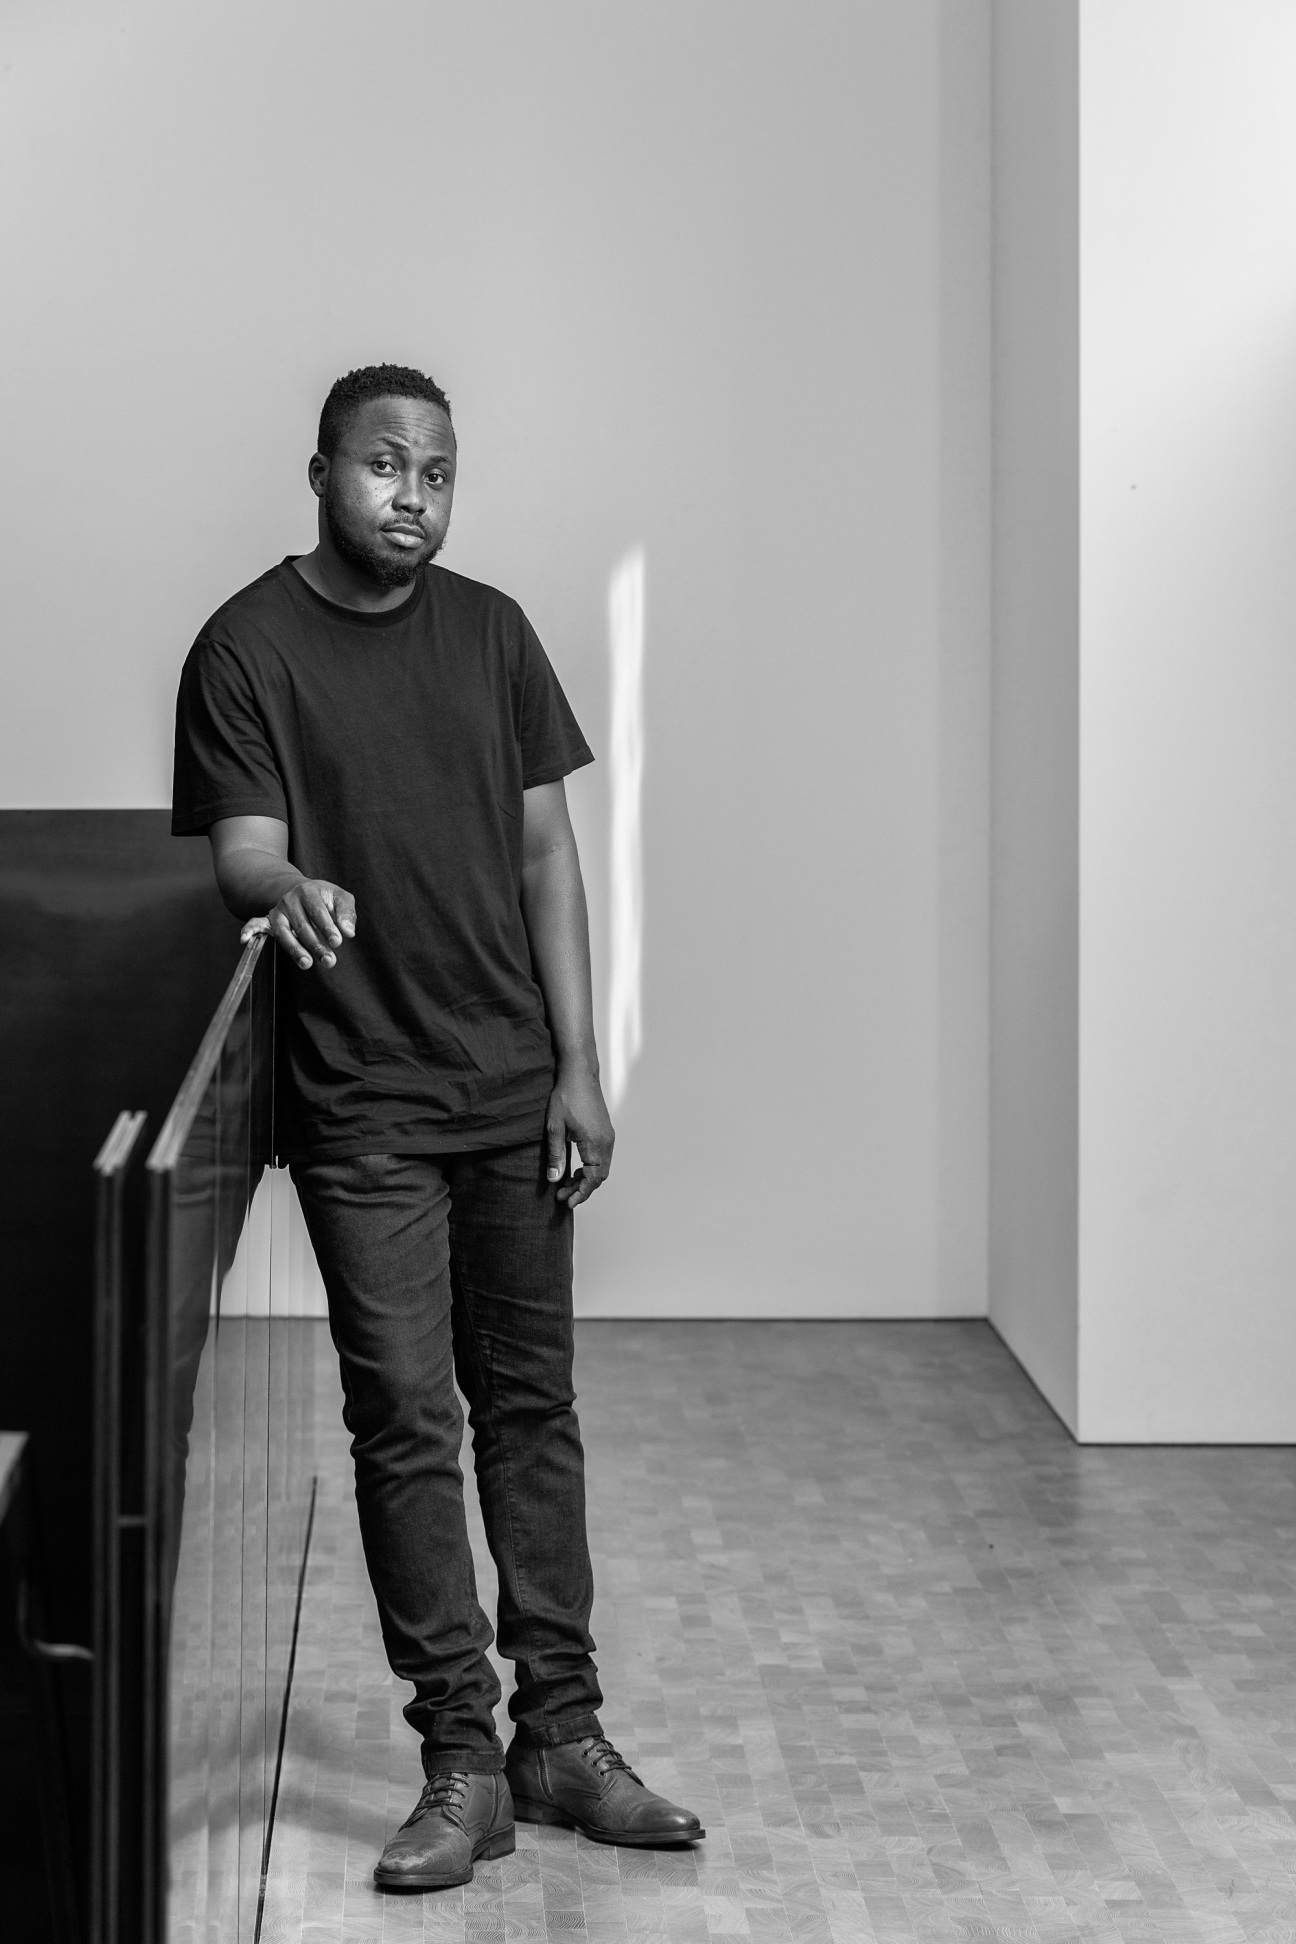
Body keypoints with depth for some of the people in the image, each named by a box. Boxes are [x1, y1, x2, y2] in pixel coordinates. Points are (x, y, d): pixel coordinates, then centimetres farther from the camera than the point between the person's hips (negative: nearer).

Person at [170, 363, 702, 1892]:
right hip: (362, 1105, -3)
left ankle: (561, 1734, 17)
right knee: (405, 1421, -1)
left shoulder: (490, 631, 7)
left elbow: (546, 850, 7)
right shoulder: (248, 647, -4)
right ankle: (463, 1762, 7)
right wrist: (287, 885, -36)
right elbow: (239, 848, -11)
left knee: (532, 1406, 8)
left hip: (515, 1089, 4)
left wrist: (579, 1064, 2)